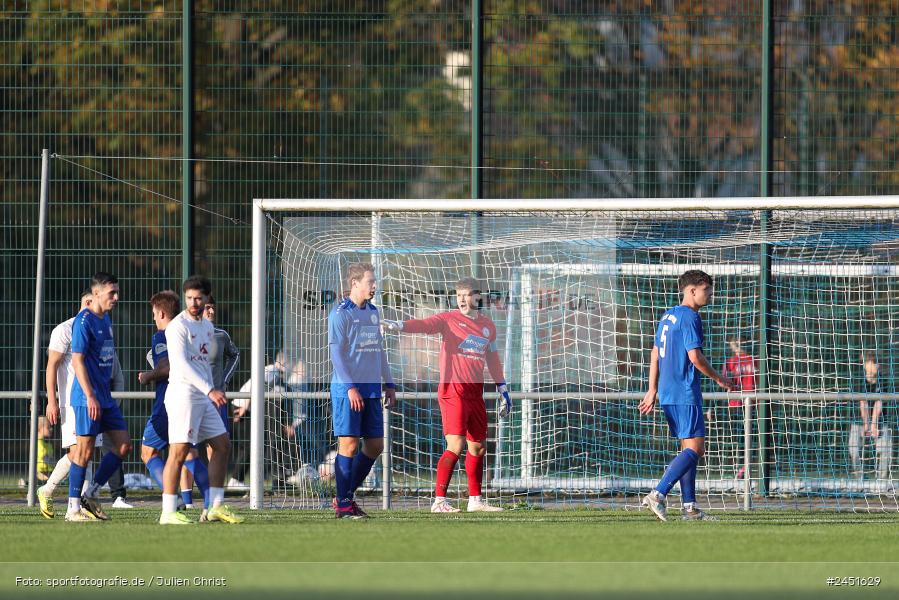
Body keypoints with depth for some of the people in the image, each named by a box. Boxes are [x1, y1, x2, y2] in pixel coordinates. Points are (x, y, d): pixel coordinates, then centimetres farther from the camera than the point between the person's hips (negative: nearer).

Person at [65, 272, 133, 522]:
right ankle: (73, 508, 2)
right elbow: (77, 361, -17)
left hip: (105, 396, 9)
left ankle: (90, 495, 13)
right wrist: (90, 397, -22)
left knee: (123, 446, 5)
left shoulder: (106, 320, 15)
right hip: (87, 398, -9)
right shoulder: (84, 322, -13)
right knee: (85, 450, -5)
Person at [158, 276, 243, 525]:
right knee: (179, 452, -10)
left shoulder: (207, 327, 16)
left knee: (222, 446, 8)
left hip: (203, 398, 9)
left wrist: (212, 393, 19)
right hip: (183, 394, -9)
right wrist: (210, 390, -27)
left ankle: (216, 507, 11)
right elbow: (181, 364, -21)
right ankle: (168, 512, -10)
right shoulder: (178, 326, -11)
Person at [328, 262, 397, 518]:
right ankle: (343, 505, -1)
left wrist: (389, 384, 18)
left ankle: (347, 495, 18)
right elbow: (336, 353, -13)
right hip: (347, 389, -8)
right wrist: (351, 388, -20)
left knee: (375, 446, 6)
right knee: (349, 444, -7)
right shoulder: (341, 313, -7)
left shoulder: (373, 312, 16)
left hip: (371, 390, 8)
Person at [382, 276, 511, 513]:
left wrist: (503, 390, 28)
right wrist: (397, 325, -38)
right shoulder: (448, 320, -4)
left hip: (475, 393, 6)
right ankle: (439, 500, -15)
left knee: (478, 447, 12)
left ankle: (475, 500, 24)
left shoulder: (487, 325, 13)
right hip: (452, 391, -6)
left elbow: (493, 358, 24)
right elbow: (423, 325, -20)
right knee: (456, 446, -16)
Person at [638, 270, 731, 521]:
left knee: (689, 448, 13)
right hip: (685, 394, -10)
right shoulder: (690, 317, -12)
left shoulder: (667, 316, 16)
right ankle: (658, 495, -21)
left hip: (667, 394, 10)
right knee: (694, 448, -10)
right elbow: (695, 357, -17)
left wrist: (652, 391, 20)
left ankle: (690, 507, 10)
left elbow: (655, 354, 18)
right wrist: (718, 379, -3)